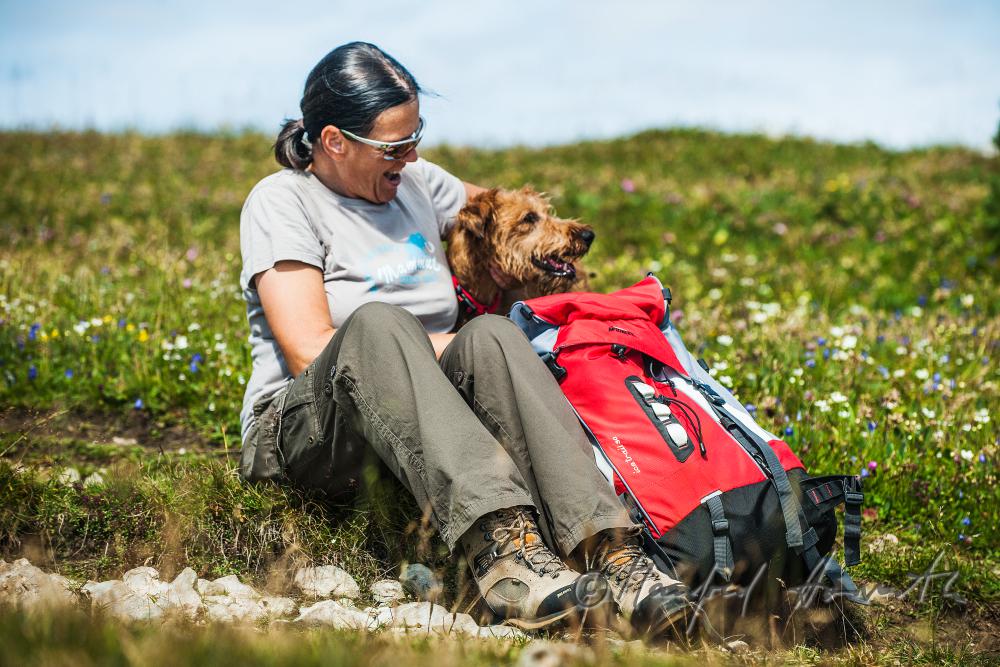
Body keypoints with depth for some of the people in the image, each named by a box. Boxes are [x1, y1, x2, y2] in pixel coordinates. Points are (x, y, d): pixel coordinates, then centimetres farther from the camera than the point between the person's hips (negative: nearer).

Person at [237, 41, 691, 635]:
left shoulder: (417, 183, 15)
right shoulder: (283, 201, -3)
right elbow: (310, 352, -13)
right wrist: (438, 346, -9)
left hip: (427, 431, 5)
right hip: (302, 431, -5)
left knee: (494, 336, -26)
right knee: (377, 325, -36)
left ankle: (609, 549, -44)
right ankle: (500, 542, -55)